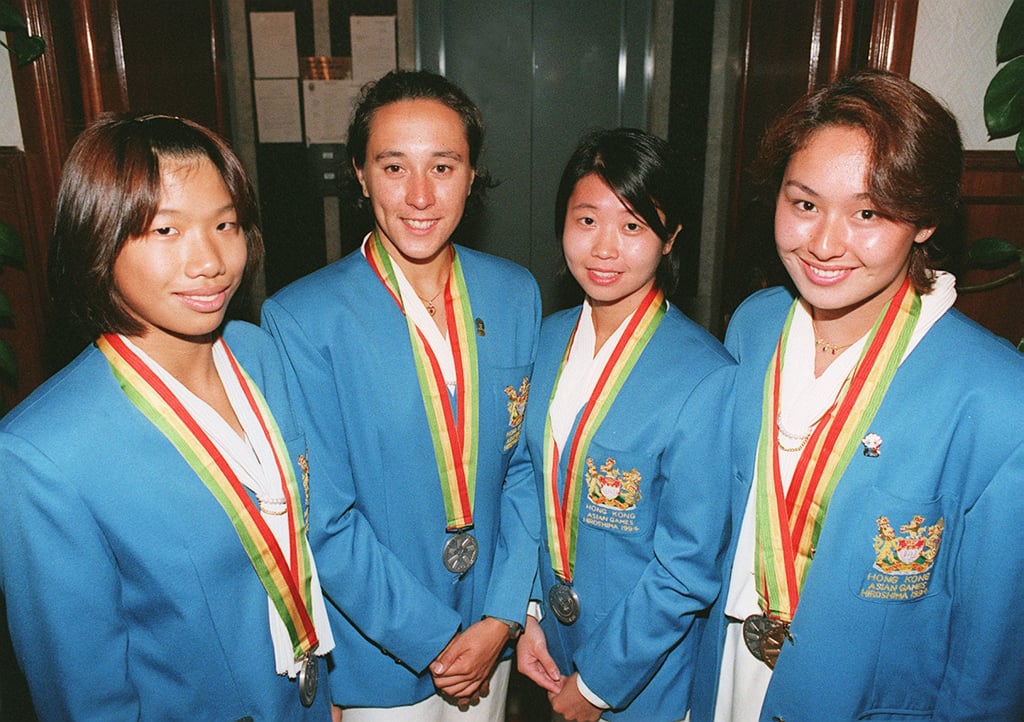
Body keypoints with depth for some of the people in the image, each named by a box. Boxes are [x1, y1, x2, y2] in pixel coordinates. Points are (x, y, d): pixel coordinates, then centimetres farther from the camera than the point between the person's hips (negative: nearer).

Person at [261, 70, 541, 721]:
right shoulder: (301, 320, -19)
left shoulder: (516, 294, -6)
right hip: (378, 650, -3)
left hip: (491, 632, 4)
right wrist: (433, 641, -13)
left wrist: (502, 618, -7)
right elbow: (324, 520, -16)